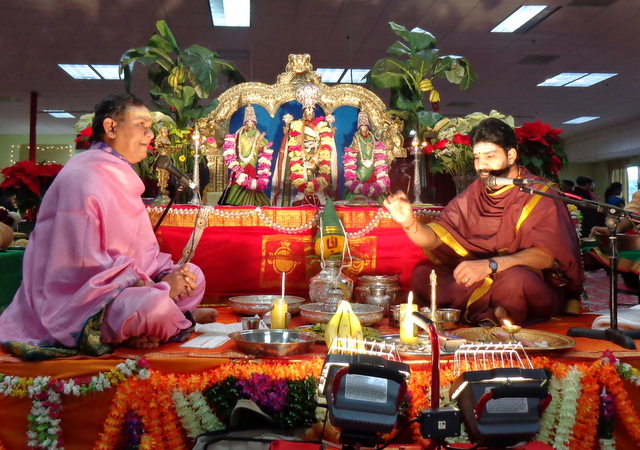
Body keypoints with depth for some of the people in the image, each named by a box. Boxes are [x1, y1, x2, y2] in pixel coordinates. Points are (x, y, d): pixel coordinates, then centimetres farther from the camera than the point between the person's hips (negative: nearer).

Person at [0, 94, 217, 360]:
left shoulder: (121, 176, 10)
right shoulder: (84, 178, -18)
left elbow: (141, 248, 11)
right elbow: (83, 264, -22)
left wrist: (168, 273, -9)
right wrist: (153, 286, -21)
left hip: (119, 282, 10)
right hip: (76, 296, -10)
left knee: (193, 276, 5)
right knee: (156, 307, -34)